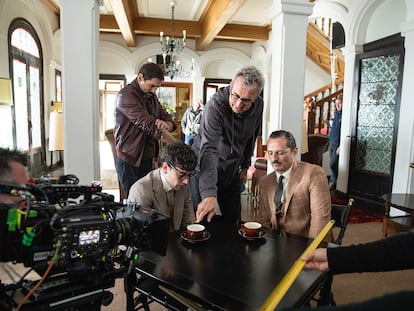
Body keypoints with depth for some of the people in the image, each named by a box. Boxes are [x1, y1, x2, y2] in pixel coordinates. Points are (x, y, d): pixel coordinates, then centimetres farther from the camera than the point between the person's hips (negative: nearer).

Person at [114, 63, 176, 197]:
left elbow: (169, 120, 8)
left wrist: (166, 125, -19)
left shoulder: (152, 97, 12)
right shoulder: (126, 96, -14)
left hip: (147, 158, 7)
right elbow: (149, 124, -24)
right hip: (129, 159, -7)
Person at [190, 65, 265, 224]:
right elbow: (209, 150, -39)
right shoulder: (215, 106, -28)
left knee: (233, 220, 15)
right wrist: (209, 193, -49)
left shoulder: (258, 106, -7)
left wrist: (245, 166, 14)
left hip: (232, 171, 6)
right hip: (205, 169, -5)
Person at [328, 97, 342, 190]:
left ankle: (333, 182, 8)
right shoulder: (336, 114, 13)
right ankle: (333, 181, 24)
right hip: (331, 143, 8)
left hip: (338, 144, -8)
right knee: (332, 164, 13)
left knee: (333, 164, -6)